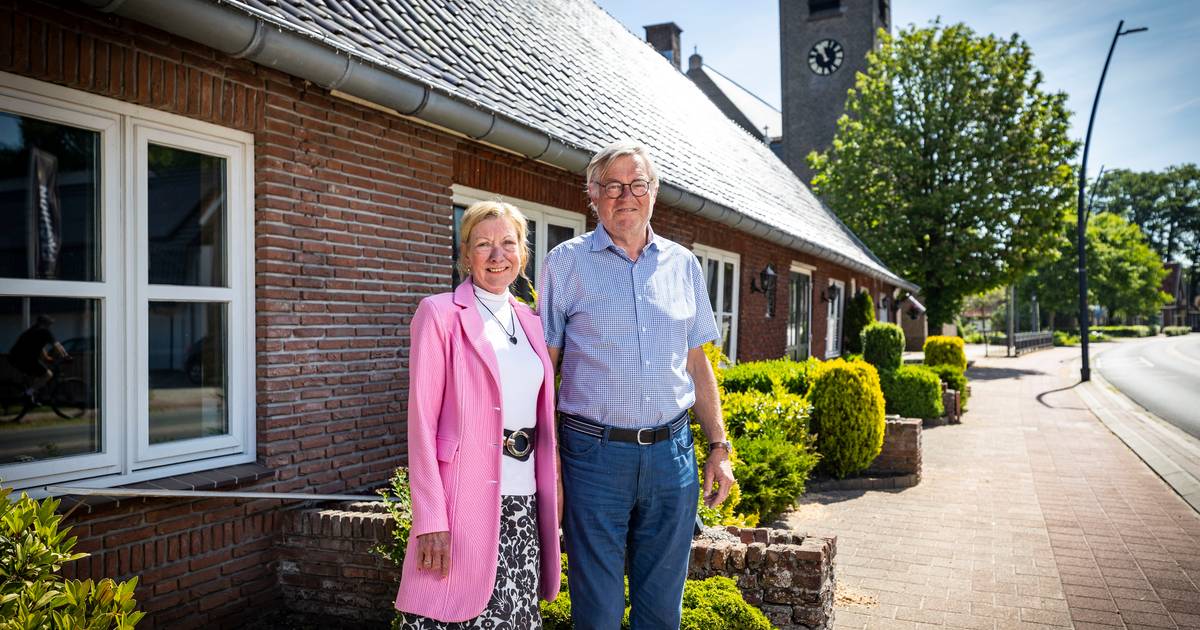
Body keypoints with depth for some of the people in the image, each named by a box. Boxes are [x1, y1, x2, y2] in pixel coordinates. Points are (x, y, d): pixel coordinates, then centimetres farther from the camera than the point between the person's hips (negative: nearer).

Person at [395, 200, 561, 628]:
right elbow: (422, 422, -10)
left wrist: (548, 495, 10)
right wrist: (431, 520, -15)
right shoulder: (440, 314, -5)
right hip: (465, 502, -5)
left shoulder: (529, 322, 12)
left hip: (524, 503, 6)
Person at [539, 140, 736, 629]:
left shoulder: (682, 264, 9)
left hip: (672, 452, 3)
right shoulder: (566, 263, 0)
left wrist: (718, 447, 9)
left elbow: (697, 363, 14)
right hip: (594, 454, -3)